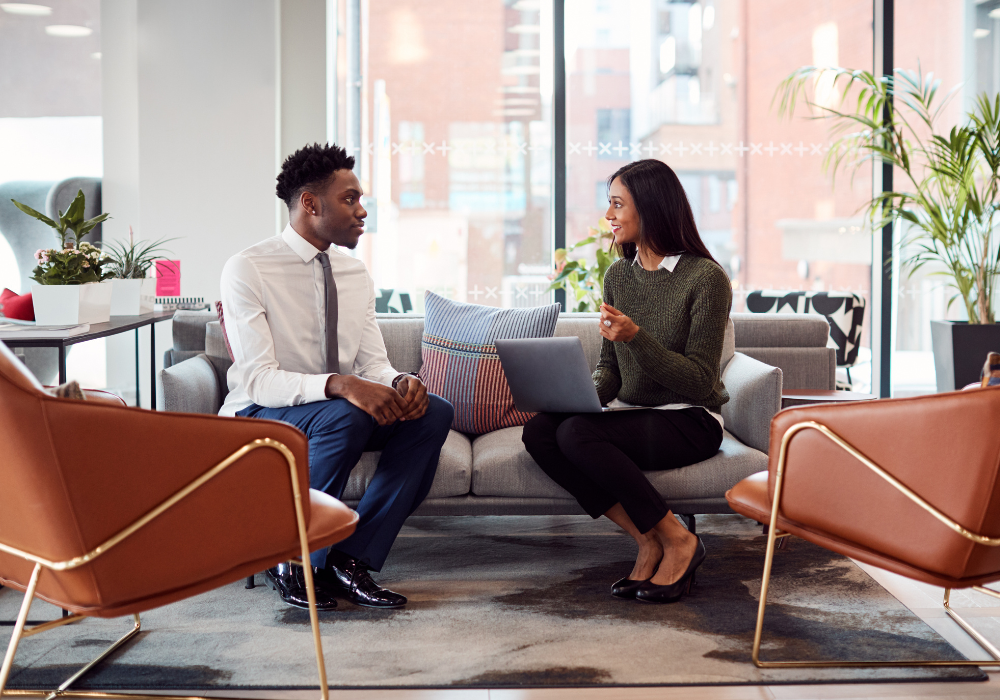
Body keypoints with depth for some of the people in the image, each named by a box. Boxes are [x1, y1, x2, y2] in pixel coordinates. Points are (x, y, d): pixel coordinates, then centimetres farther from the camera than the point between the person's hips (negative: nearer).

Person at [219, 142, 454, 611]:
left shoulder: (356, 273, 8)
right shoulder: (247, 270, -13)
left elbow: (373, 364, 6)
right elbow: (257, 381, -22)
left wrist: (400, 383, -19)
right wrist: (339, 385, -38)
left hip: (343, 412, 7)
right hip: (260, 417, -7)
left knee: (434, 413, -17)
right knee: (345, 417, -37)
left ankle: (352, 559, -15)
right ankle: (291, 560, -16)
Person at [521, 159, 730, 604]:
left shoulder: (706, 278, -11)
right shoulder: (619, 276, 9)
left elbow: (699, 382, -15)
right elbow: (610, 370, 12)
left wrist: (636, 337, -26)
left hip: (689, 421, -7)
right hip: (629, 413, 7)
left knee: (576, 433, -30)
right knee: (538, 431, -21)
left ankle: (677, 542, -15)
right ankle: (648, 539, -14)